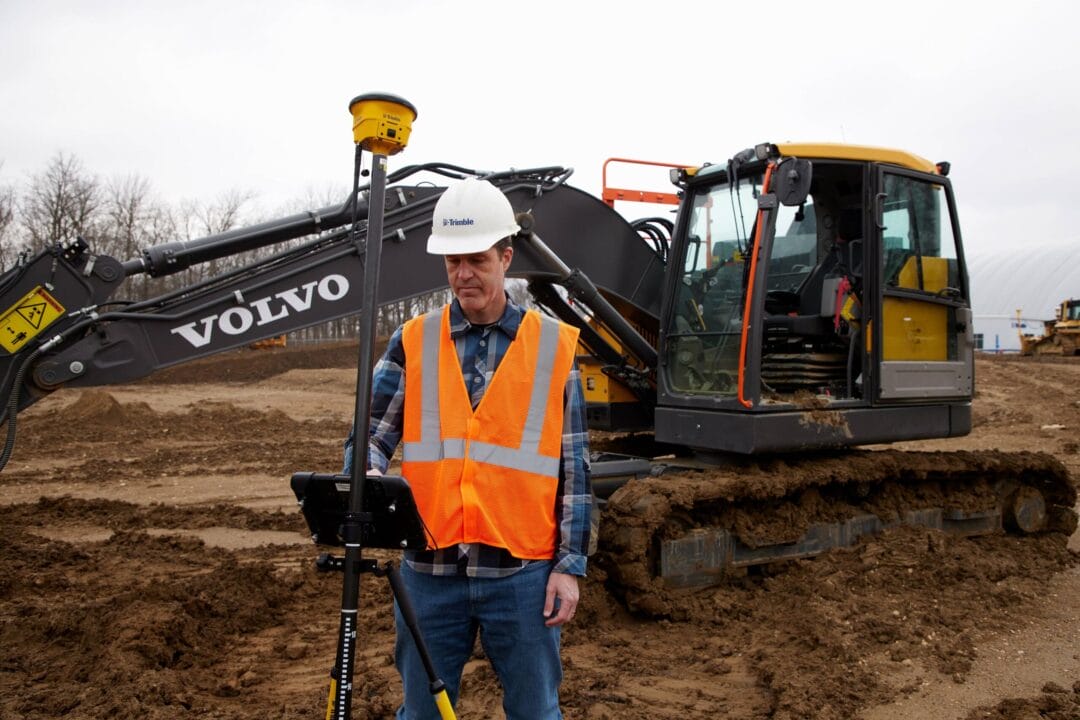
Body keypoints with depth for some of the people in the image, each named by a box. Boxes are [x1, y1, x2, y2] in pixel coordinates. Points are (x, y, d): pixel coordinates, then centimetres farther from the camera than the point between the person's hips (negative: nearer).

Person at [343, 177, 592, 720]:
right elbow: (372, 434, 2)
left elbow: (573, 465, 2)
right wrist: (368, 477, -20)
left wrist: (570, 564, -1)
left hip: (522, 571, -1)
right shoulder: (413, 342, 4)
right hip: (431, 571, 2)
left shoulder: (554, 345, 1)